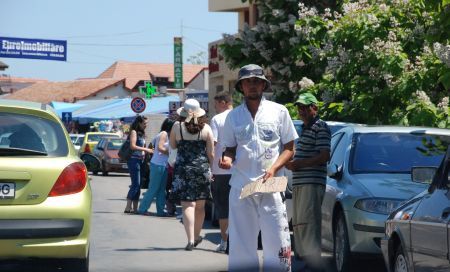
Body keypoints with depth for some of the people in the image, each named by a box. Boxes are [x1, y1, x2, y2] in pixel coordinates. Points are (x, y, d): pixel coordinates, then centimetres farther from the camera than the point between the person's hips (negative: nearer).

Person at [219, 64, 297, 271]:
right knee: (240, 244, 2)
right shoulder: (233, 116, 11)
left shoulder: (279, 112, 5)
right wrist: (227, 159, -6)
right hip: (240, 186, 2)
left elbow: (289, 149, 6)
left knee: (277, 243, -7)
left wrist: (273, 169, -11)